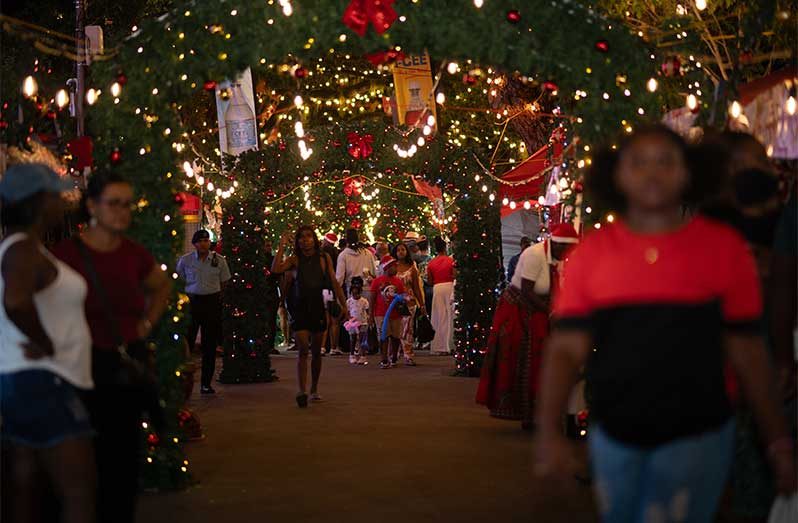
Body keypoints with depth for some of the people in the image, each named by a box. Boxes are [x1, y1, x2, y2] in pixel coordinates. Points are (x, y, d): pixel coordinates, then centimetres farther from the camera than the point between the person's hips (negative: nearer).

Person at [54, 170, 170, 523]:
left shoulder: (134, 254, 4)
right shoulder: (67, 253, -12)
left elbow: (162, 286, 24)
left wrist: (147, 324, 13)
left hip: (128, 362, 5)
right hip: (84, 363, -5)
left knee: (124, 456, 9)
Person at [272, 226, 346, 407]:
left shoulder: (324, 259, 3)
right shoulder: (295, 260, -2)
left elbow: (334, 283, 6)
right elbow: (276, 269, -19)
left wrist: (343, 305, 3)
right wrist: (282, 246, -18)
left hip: (317, 307, 3)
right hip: (299, 309, -2)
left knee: (316, 352, 11)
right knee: (303, 350, -13)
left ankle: (314, 389, 25)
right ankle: (302, 391, -18)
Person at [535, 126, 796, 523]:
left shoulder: (722, 246, -4)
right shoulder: (593, 251, -1)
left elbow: (745, 350, 1)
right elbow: (567, 348, -2)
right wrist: (549, 431, -13)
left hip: (694, 439, -2)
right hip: (614, 439, 3)